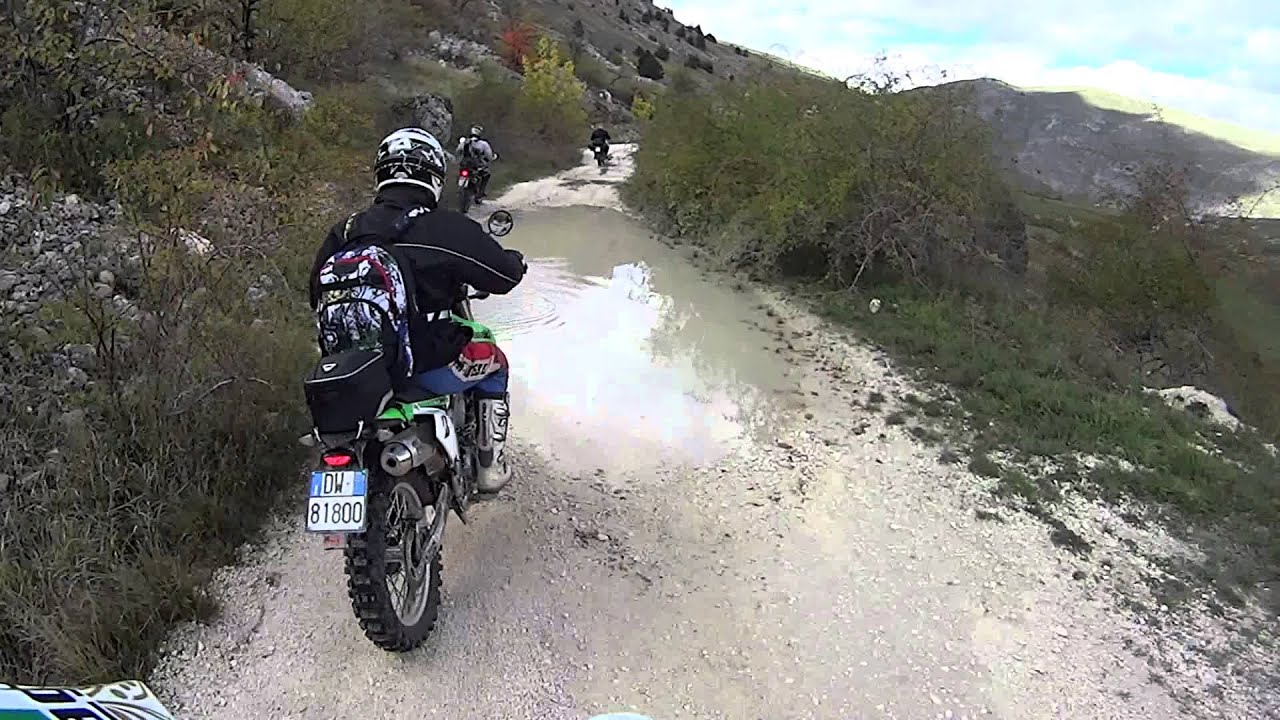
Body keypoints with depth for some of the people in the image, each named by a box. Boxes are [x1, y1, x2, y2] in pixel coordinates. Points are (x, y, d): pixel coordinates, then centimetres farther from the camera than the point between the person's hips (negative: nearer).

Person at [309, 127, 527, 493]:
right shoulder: (448, 229, -14)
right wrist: (515, 260, 16)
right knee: (492, 359, 24)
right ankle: (491, 466, 26)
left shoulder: (344, 232, 2)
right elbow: (505, 274, -7)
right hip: (429, 370, -5)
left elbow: (318, 294, 12)